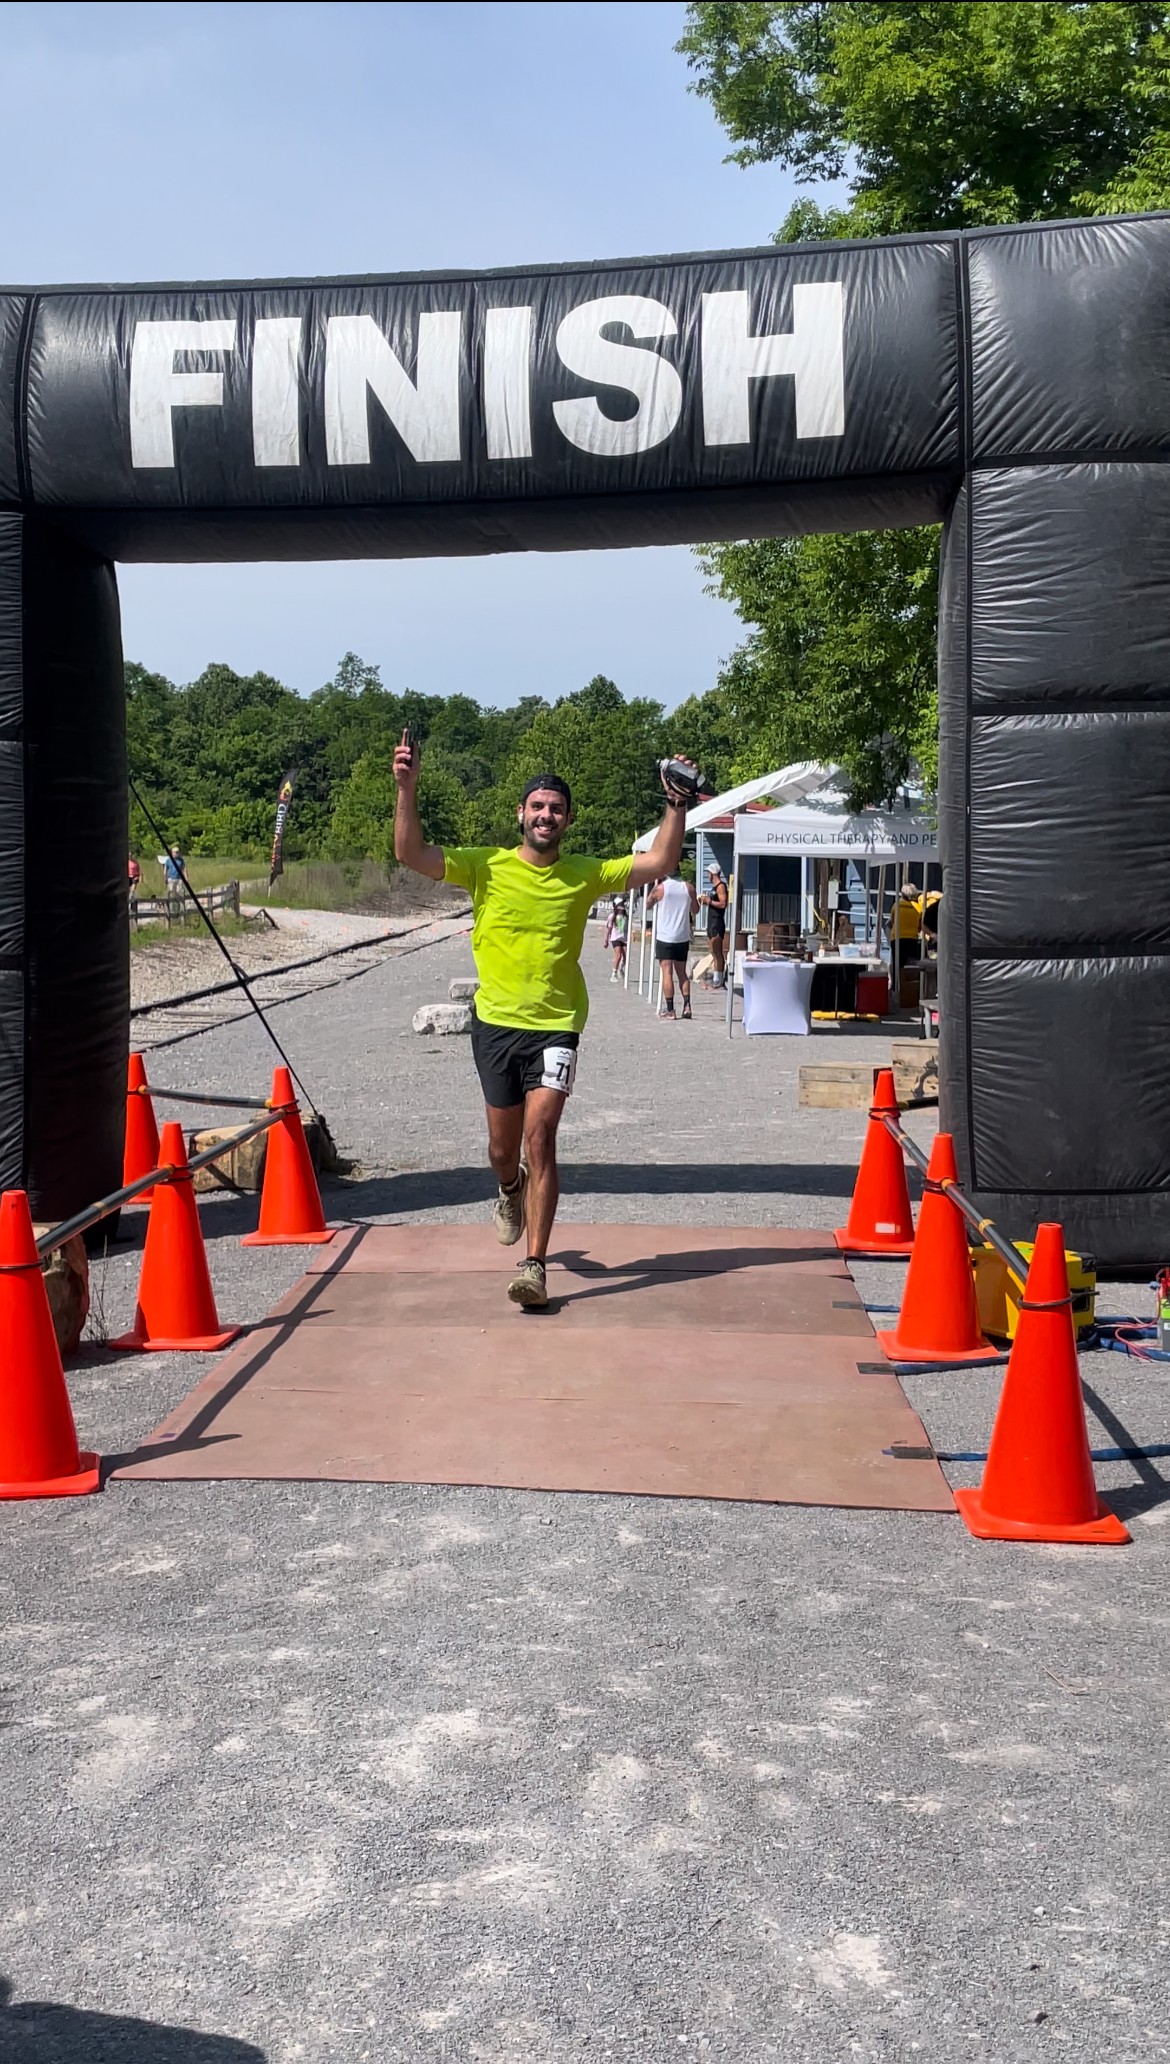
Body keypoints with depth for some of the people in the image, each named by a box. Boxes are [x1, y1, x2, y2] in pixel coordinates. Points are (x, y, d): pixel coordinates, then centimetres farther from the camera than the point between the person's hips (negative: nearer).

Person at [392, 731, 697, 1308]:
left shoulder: (585, 874, 1)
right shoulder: (486, 865, -2)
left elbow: (658, 863, -1)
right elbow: (411, 854, -11)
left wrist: (677, 807, -12)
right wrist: (407, 789, -22)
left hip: (557, 1026, -1)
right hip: (496, 1022, 1)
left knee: (539, 1136, -16)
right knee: (502, 1147, 14)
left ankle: (534, 1264, -13)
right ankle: (511, 1192, 51)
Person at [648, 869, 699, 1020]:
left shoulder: (661, 888, -7)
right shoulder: (688, 888, 1)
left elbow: (648, 902, 12)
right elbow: (695, 910, 15)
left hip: (664, 937, -3)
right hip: (683, 937, 3)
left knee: (667, 972, -3)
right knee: (682, 972, 12)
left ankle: (669, 1009, -6)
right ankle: (687, 1005, 1)